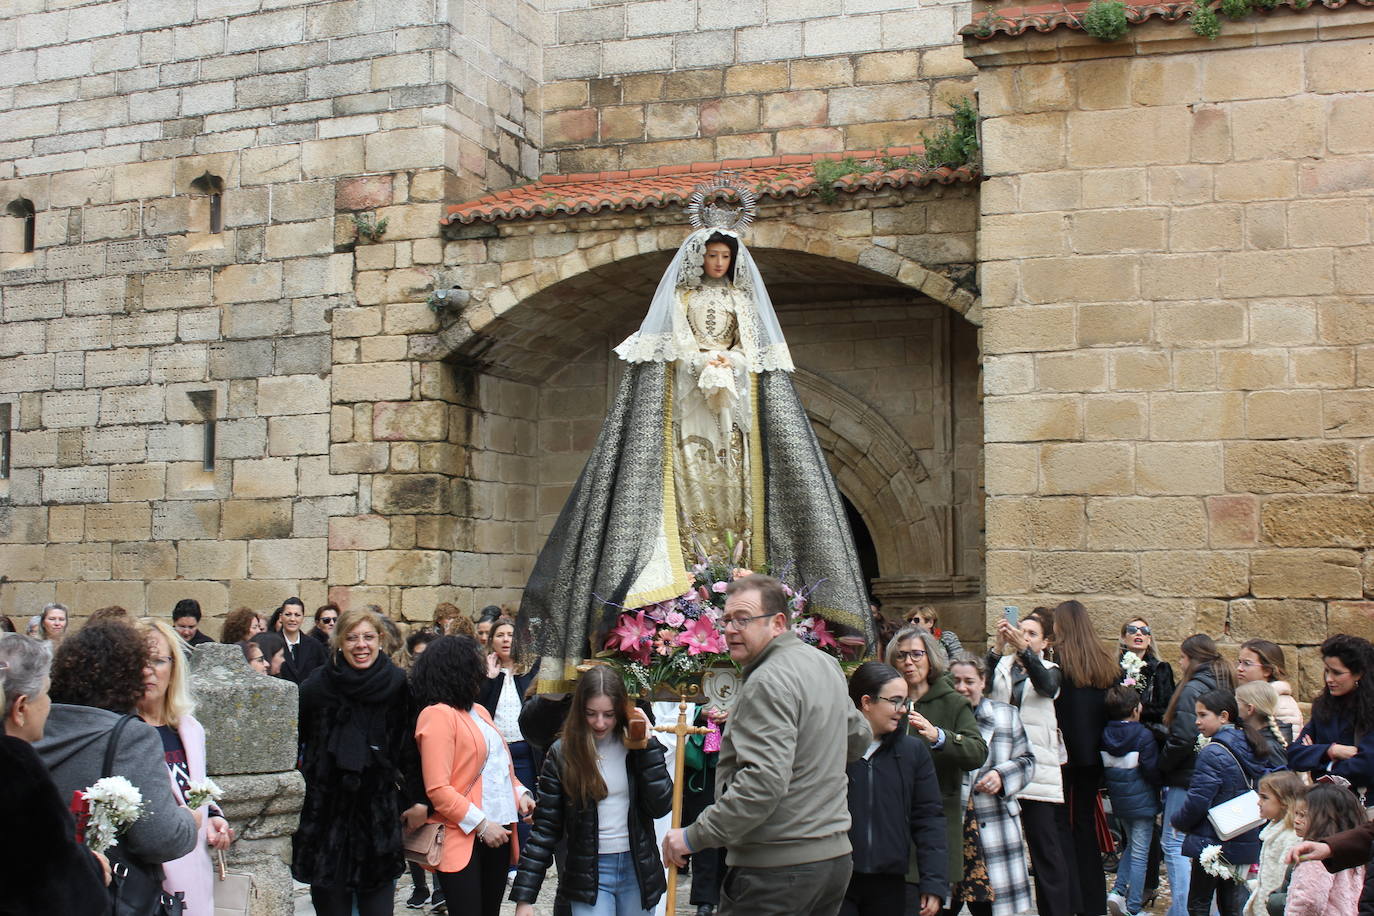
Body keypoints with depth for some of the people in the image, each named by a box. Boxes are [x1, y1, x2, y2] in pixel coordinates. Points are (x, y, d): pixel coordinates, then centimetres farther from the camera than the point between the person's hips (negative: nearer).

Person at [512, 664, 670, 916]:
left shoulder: (634, 746, 0)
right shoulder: (562, 754, -5)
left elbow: (660, 806, -9)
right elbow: (544, 829, -4)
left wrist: (647, 745, -11)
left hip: (637, 870, 2)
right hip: (588, 874, -2)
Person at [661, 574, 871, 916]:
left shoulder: (768, 682, -18)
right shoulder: (825, 664, 12)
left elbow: (764, 781, -26)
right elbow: (859, 734, 26)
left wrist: (694, 836, -22)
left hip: (777, 867, -10)